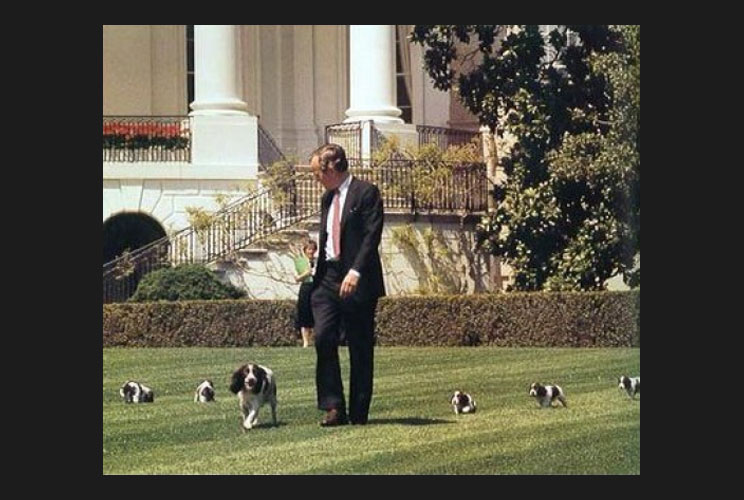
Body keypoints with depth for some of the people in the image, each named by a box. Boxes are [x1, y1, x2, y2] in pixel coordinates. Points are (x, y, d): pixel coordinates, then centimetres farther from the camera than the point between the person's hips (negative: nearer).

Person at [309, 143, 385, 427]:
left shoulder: (366, 193, -5)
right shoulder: (327, 198, 19)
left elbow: (372, 236, -14)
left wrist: (356, 272, -24)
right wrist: (318, 277, 16)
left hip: (357, 281, -6)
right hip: (327, 278, 6)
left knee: (360, 348, 0)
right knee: (323, 338, -9)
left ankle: (358, 413, 7)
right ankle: (333, 407, -6)